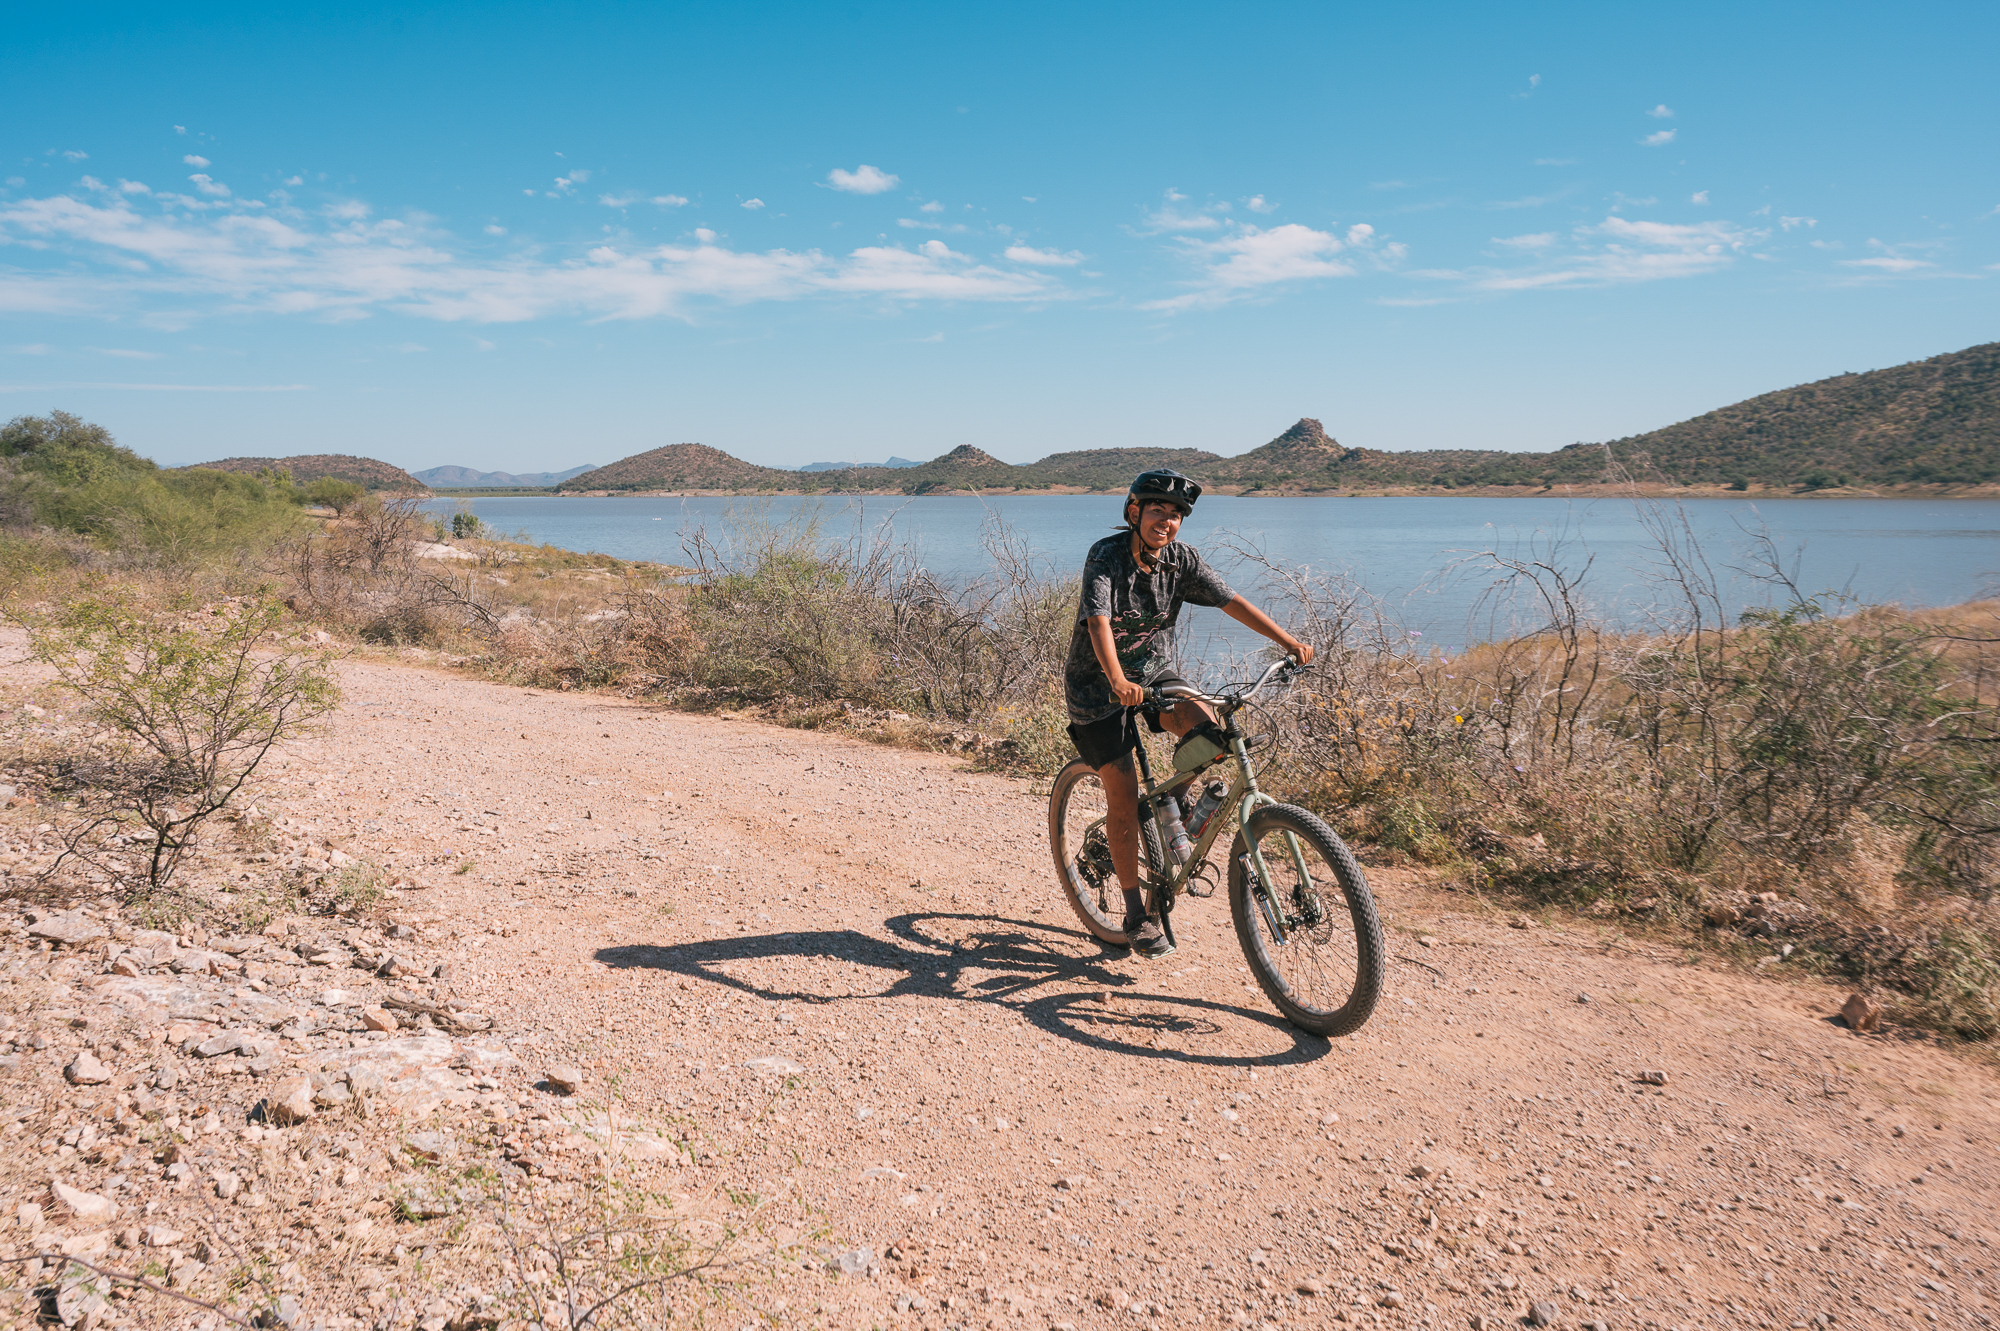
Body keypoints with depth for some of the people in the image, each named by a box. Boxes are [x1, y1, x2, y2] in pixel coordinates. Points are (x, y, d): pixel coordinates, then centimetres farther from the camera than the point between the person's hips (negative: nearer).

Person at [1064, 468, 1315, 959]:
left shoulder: (1182, 560, -6)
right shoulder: (1105, 556, -21)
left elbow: (1231, 601, -8)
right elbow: (1098, 621, -34)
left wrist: (1290, 643, -18)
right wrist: (1118, 681, -51)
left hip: (1155, 672, 4)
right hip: (1099, 684, -4)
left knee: (1204, 725, -26)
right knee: (1123, 794, -7)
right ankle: (1136, 914, 4)